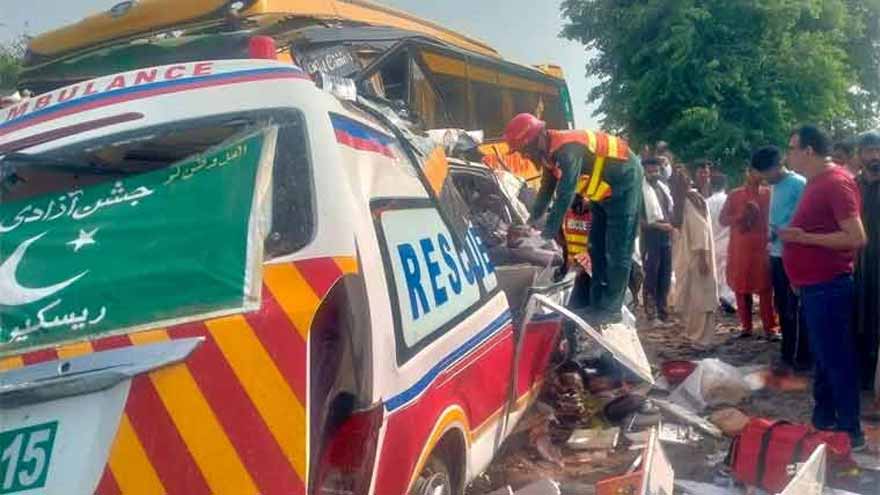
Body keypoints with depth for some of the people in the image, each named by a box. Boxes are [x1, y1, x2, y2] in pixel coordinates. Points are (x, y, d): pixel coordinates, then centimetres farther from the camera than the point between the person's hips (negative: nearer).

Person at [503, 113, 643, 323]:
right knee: (597, 246, 10)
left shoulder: (568, 149, -31)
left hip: (624, 180, -10)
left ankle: (611, 308, -7)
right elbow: (546, 191, 9)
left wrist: (547, 233, -33)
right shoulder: (550, 152, -1)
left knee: (617, 249, -10)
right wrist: (531, 221, 4)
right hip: (604, 187, 10)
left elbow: (565, 195, -35)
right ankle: (596, 303, 16)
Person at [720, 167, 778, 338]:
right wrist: (740, 216, -11)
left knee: (765, 289, -3)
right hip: (739, 248, 2)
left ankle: (770, 328, 2)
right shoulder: (734, 195, 8)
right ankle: (746, 326, 14)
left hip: (762, 248, -1)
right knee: (741, 288, 4)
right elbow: (722, 219, 5)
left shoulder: (769, 194, 6)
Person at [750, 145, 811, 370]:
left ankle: (801, 356, 8)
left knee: (795, 308, -1)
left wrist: (779, 231, -17)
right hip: (777, 254, 8)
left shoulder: (798, 184, -11)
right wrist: (771, 232, 2)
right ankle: (788, 352, 25)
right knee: (782, 306, 14)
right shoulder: (775, 187, 15)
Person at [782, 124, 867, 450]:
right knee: (822, 357, 17)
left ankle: (850, 432, 9)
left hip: (828, 286, -10)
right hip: (813, 285, 10)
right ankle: (823, 421, 28)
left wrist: (804, 238, -22)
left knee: (836, 359, -1)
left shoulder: (836, 182, -16)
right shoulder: (815, 182, 13)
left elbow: (856, 238, -23)